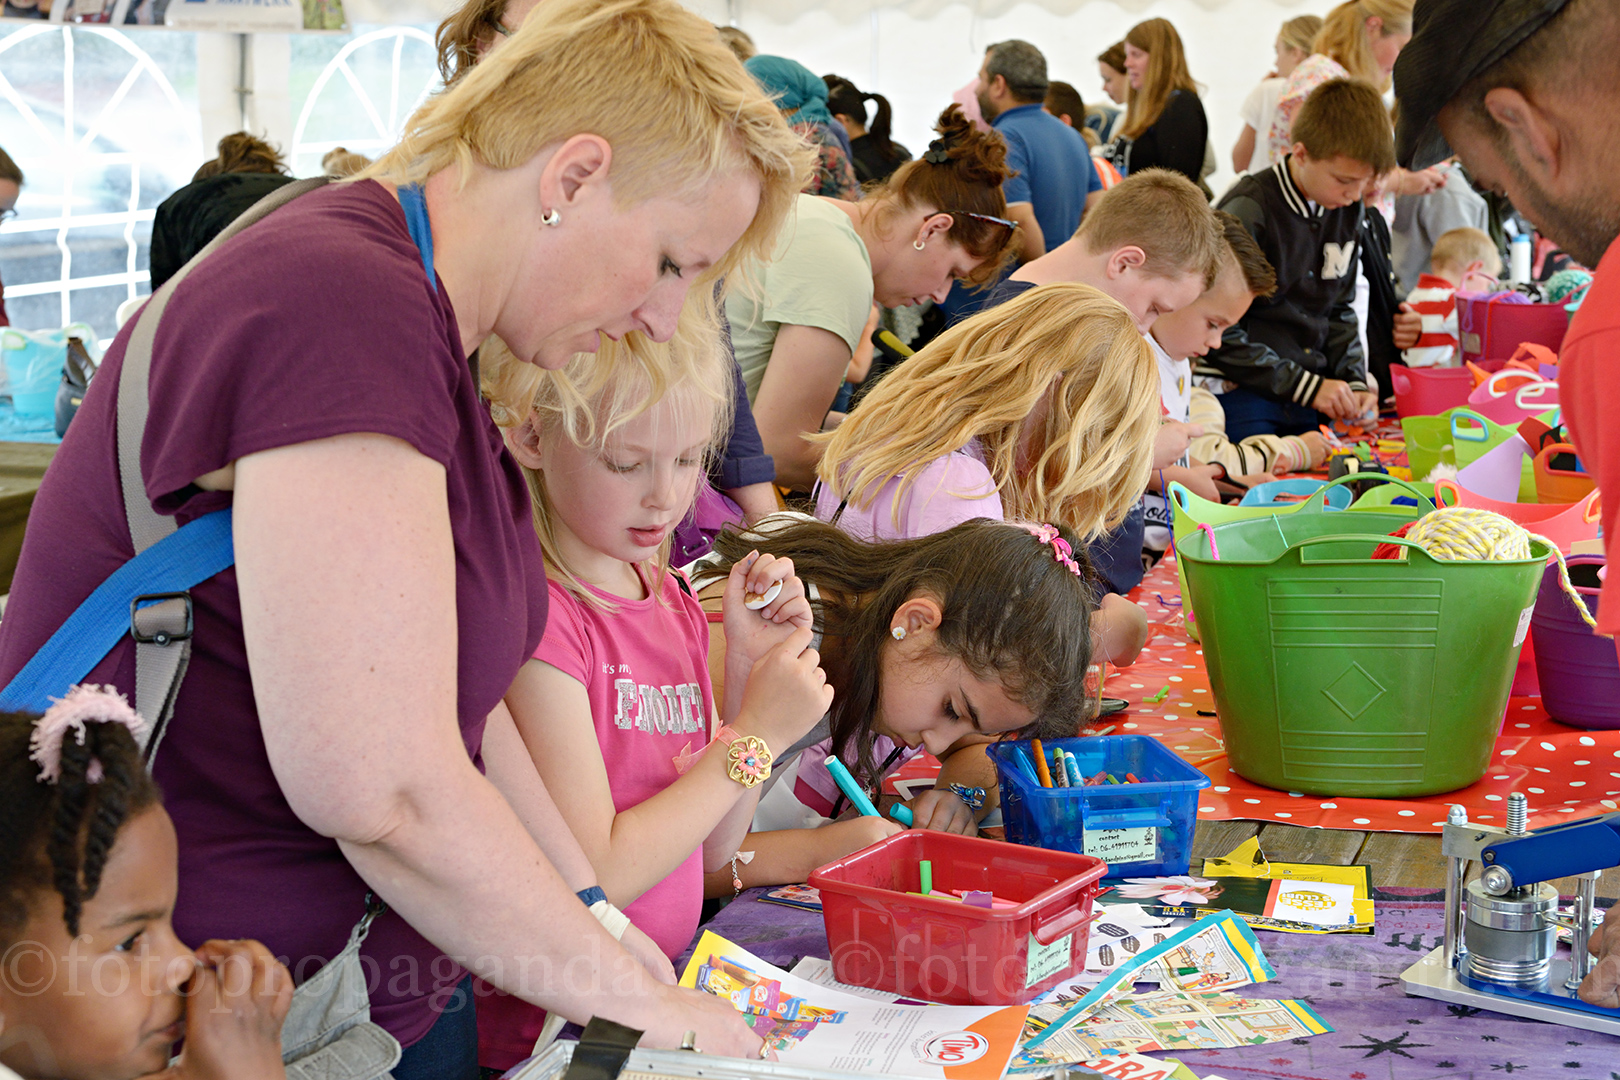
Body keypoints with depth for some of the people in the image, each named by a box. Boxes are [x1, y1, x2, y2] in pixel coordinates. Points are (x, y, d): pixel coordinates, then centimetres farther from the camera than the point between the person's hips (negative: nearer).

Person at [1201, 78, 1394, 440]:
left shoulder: (1347, 210, 8)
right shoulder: (1248, 212, -15)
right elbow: (1219, 335, -16)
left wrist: (1354, 382, 2)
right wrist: (1306, 385, -17)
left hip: (1316, 397, 7)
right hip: (1246, 394, -6)